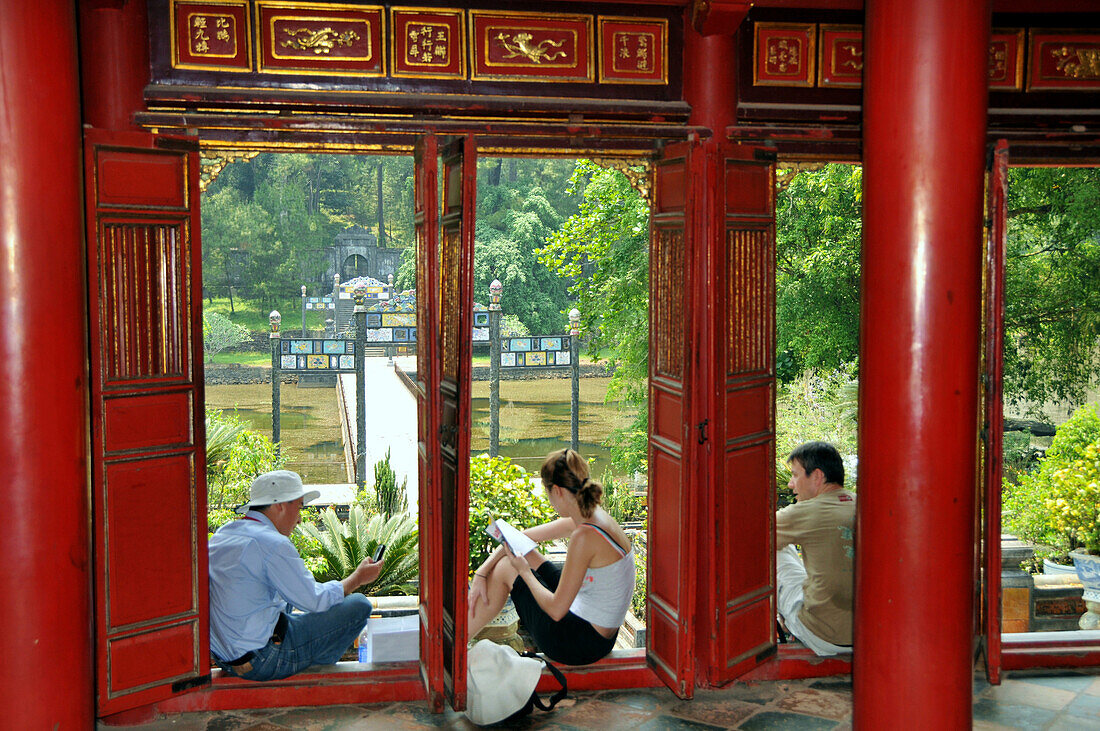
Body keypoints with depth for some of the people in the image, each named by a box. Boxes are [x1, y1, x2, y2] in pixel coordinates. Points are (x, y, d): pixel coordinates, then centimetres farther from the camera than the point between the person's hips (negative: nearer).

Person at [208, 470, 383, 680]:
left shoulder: (222, 534, 9)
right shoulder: (273, 544, -19)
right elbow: (315, 600, -13)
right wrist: (358, 578, 2)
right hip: (261, 661, -10)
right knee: (359, 604, -6)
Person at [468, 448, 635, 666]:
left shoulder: (585, 536, -26)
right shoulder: (591, 517, 2)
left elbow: (556, 610, -23)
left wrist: (524, 571, -8)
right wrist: (481, 573, 7)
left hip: (584, 644, -9)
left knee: (504, 568, 1)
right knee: (523, 552, 15)